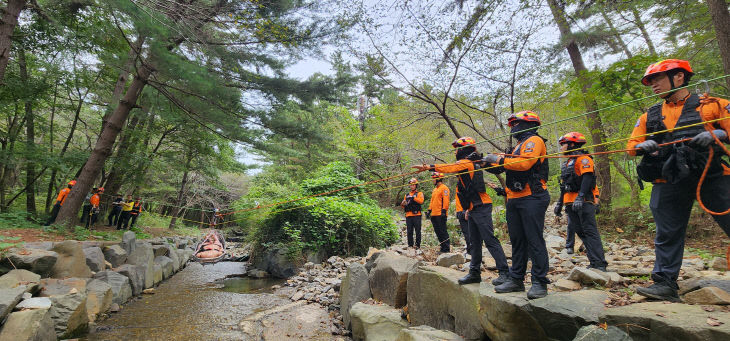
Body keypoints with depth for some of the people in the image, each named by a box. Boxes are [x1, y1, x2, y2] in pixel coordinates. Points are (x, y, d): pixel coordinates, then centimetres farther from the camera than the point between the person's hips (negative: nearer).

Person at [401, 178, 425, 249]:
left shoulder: (419, 193, 8)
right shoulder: (407, 195, 21)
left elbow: (421, 201, -12)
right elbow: (404, 206, 22)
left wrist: (413, 198, -22)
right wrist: (403, 204, -1)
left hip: (416, 215, -4)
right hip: (408, 215, 4)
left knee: (417, 231, -4)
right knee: (409, 231, 5)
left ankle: (417, 244, 0)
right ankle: (410, 245, 11)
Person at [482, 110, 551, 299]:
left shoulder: (534, 140, -3)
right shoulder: (520, 144, 26)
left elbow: (525, 163, -20)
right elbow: (507, 167, 22)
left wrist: (499, 159, -13)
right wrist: (487, 162, 12)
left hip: (531, 199, -9)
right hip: (515, 200, 9)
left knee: (535, 241, -7)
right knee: (517, 241, 11)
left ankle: (540, 283, 1)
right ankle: (516, 279, 18)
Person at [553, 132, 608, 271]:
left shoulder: (583, 158, -4)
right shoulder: (568, 163, 24)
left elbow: (587, 178, -18)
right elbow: (565, 185, 26)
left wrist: (580, 197, -29)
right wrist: (560, 203, 25)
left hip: (583, 202, -9)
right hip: (571, 203, 9)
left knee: (590, 232, -10)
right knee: (580, 232, 6)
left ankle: (600, 264, -8)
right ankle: (594, 262, 11)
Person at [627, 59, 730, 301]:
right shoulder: (649, 116, 16)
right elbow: (632, 145, 13)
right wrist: (643, 146, -8)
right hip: (668, 183, 3)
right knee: (667, 235, 4)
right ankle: (665, 283, 11)